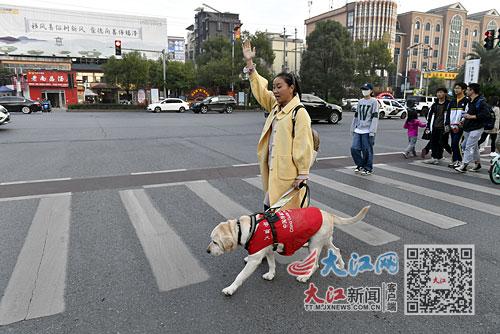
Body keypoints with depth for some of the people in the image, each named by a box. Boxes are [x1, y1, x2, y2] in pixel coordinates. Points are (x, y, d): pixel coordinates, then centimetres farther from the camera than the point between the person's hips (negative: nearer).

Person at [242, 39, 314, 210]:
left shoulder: (299, 113, -14)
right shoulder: (275, 106, 10)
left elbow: (303, 146, -16)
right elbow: (260, 89, 14)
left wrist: (303, 175, -16)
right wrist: (249, 63, 9)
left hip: (288, 174, -8)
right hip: (273, 171, 8)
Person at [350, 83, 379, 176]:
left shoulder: (374, 102, -3)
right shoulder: (360, 101, 15)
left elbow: (375, 117, -9)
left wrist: (372, 131, -16)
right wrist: (353, 128, 17)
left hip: (367, 131, -6)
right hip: (358, 130, 6)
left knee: (367, 151, -2)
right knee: (354, 149, 0)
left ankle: (368, 169, 13)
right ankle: (360, 165, 19)